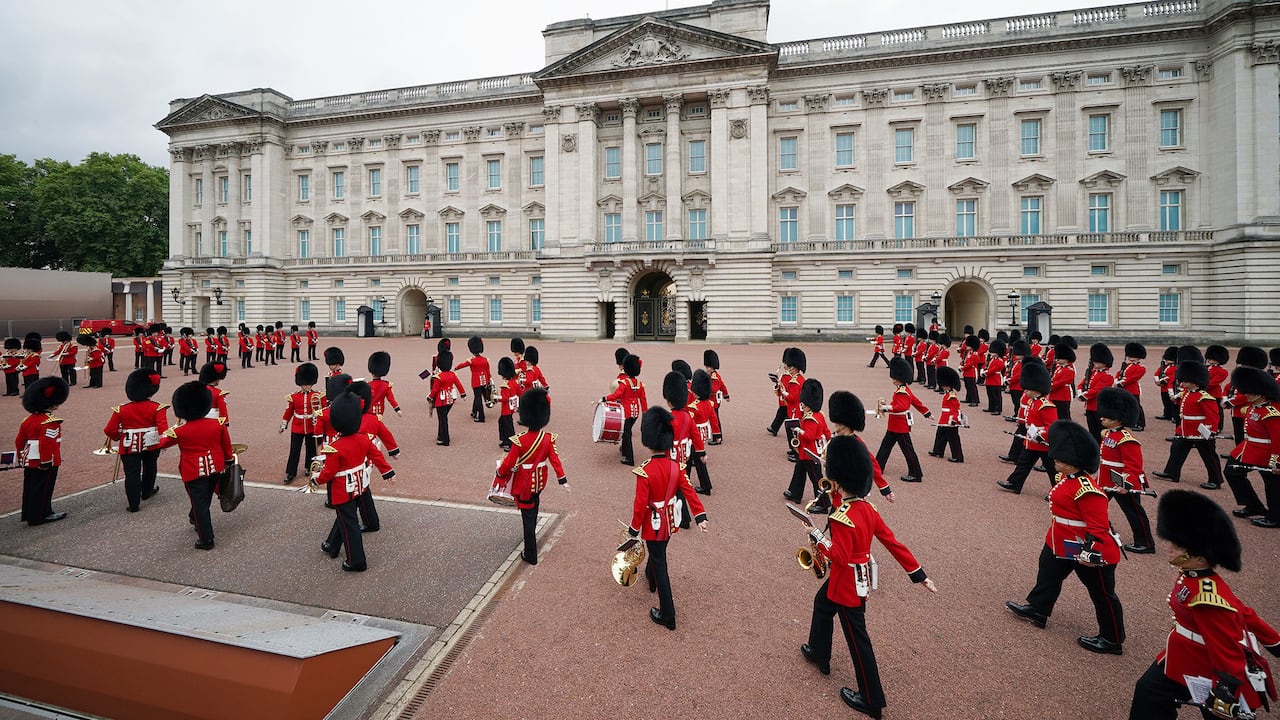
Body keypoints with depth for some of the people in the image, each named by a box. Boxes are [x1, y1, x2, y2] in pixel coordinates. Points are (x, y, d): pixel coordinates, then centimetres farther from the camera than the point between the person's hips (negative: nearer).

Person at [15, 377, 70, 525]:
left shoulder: (29, 420, 10)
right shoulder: (51, 422, -19)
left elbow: (19, 441, 16)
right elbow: (45, 443, -25)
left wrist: (21, 458, 24)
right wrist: (46, 462, -19)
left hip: (29, 461, 9)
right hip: (46, 463, -9)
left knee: (30, 487, 17)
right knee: (42, 489, 0)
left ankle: (28, 514, 28)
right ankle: (39, 516, 7)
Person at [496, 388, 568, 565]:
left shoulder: (519, 441, -25)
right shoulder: (548, 438, -14)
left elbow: (508, 463, -16)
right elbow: (555, 460, -10)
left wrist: (500, 473, 5)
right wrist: (563, 480, -1)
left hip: (525, 483, -4)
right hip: (540, 481, 5)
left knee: (528, 517, 7)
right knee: (533, 512, 28)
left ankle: (531, 555, 18)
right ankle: (531, 539, 52)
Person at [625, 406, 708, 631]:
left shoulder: (644, 471, -27)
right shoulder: (675, 466, -10)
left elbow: (640, 505, -22)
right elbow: (689, 492, -9)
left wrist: (634, 528, -8)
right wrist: (700, 516, -4)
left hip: (654, 524, -6)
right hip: (670, 521, 6)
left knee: (660, 564, 5)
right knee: (658, 552, 31)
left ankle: (667, 615, 14)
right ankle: (651, 578, 59)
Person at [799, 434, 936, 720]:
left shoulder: (842, 518, -32)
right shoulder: (867, 508, -5)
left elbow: (840, 558, -29)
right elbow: (892, 541, -1)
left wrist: (817, 536, -21)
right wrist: (918, 573, 4)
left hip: (847, 583, -9)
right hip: (859, 577, 9)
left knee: (857, 637, 7)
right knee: (821, 604, 29)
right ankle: (819, 653, 50)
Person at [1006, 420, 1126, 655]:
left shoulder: (1087, 490, -30)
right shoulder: (1065, 478, 0)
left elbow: (1098, 526, -28)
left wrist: (1090, 552, -28)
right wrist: (1055, 536, 25)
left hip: (1087, 551, -10)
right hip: (1061, 544, 10)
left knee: (1102, 594, 10)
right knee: (1048, 575, 21)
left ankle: (1112, 640, 26)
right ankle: (1037, 610, 38)